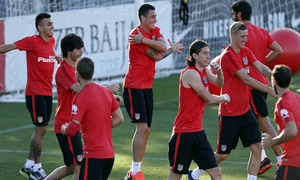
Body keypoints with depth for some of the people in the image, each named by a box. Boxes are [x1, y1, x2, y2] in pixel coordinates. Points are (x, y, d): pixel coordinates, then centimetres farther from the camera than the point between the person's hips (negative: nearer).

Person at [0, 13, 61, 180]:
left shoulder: (52, 41, 10)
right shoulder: (32, 41, -12)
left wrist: (58, 58, 20)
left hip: (47, 92, 8)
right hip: (35, 93, -8)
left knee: (41, 130, 11)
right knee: (41, 129, -8)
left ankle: (29, 165, 21)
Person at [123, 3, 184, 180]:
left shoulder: (155, 31, 10)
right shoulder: (136, 34, -15)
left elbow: (163, 46, -11)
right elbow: (156, 56, -13)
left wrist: (144, 40, -21)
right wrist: (172, 49, 2)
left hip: (147, 86, 8)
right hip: (134, 87, -8)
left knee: (146, 130, 7)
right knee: (142, 127, -14)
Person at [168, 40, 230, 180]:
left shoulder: (204, 70, 10)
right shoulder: (190, 73, -16)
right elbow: (209, 99, -14)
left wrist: (219, 73, -9)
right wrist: (224, 98, 6)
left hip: (198, 132, 9)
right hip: (184, 132, -8)